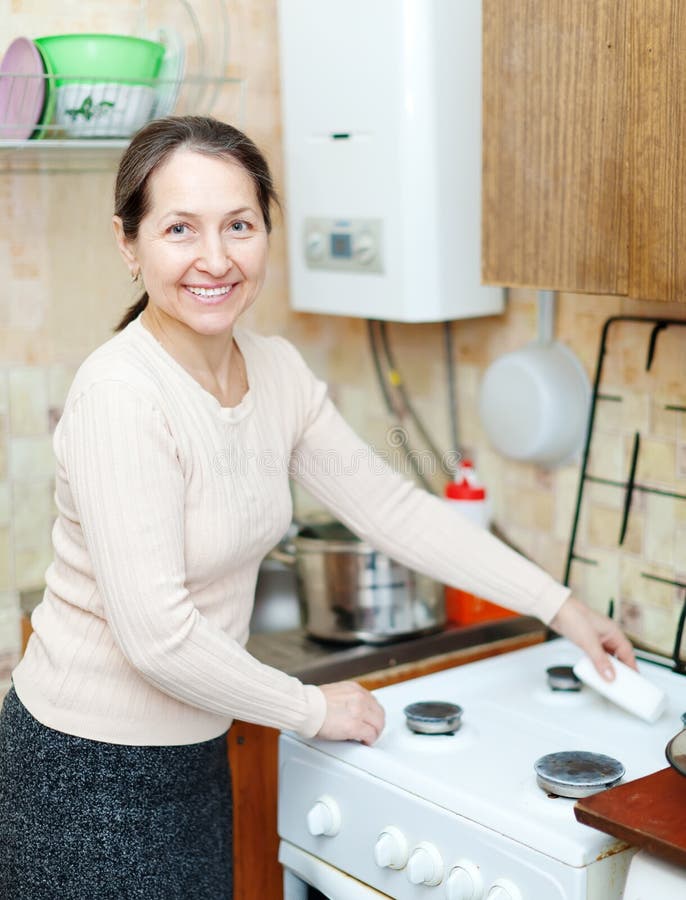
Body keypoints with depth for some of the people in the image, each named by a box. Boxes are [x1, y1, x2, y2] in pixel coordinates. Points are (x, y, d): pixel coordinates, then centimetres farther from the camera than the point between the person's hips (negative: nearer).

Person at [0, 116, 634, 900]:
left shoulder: (276, 372, -2)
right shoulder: (121, 394, -24)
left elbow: (393, 506, 6)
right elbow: (157, 636, -26)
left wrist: (558, 606, 7)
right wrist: (312, 710, -12)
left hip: (193, 749, 7)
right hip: (92, 770, -6)